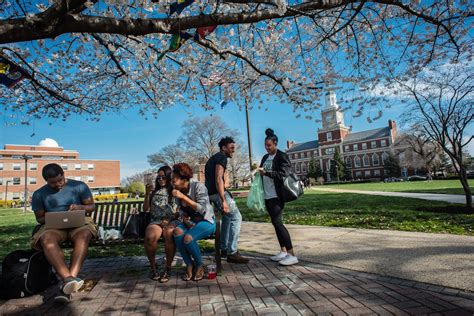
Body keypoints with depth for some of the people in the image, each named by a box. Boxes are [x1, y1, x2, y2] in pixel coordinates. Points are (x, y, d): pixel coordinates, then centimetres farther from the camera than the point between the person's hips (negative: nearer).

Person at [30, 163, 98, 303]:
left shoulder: (79, 186, 4)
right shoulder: (39, 194, 8)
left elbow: (92, 206, 8)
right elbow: (39, 218, 13)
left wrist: (80, 207, -15)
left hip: (79, 222, -1)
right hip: (53, 226, 1)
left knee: (84, 235, -37)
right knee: (46, 239, -36)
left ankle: (68, 281, -46)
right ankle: (69, 279, -49)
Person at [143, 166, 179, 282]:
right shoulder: (154, 191, 22)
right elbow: (146, 209, 18)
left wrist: (169, 220, -10)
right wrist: (147, 194, 5)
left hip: (172, 221, -2)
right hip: (155, 221, 2)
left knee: (169, 234, -38)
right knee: (150, 237, -33)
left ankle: (168, 268, -20)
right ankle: (153, 266, -10)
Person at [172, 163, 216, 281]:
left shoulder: (198, 186, -16)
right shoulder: (178, 190, 1)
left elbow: (202, 209, -23)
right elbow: (181, 210, 12)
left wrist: (184, 197, -28)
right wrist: (185, 219, -10)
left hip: (206, 221, -5)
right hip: (190, 221, 5)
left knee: (188, 238, -31)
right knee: (177, 232, -28)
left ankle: (199, 265, -3)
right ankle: (189, 265, -9)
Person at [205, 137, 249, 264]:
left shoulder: (213, 158, 22)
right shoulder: (222, 157, -8)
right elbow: (218, 179, -21)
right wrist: (224, 201, -25)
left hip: (210, 192, 10)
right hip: (218, 192, -10)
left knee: (227, 216, 23)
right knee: (236, 217, -6)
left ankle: (224, 249, 27)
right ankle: (232, 253, -6)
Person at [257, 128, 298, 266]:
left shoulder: (282, 156, -7)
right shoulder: (265, 157, 16)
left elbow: (282, 174, -18)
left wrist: (266, 172, -25)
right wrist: (259, 171, 3)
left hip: (277, 195, -8)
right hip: (267, 195, 8)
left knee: (277, 222, -14)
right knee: (275, 223, 10)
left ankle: (292, 255, -9)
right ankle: (283, 251, 19)